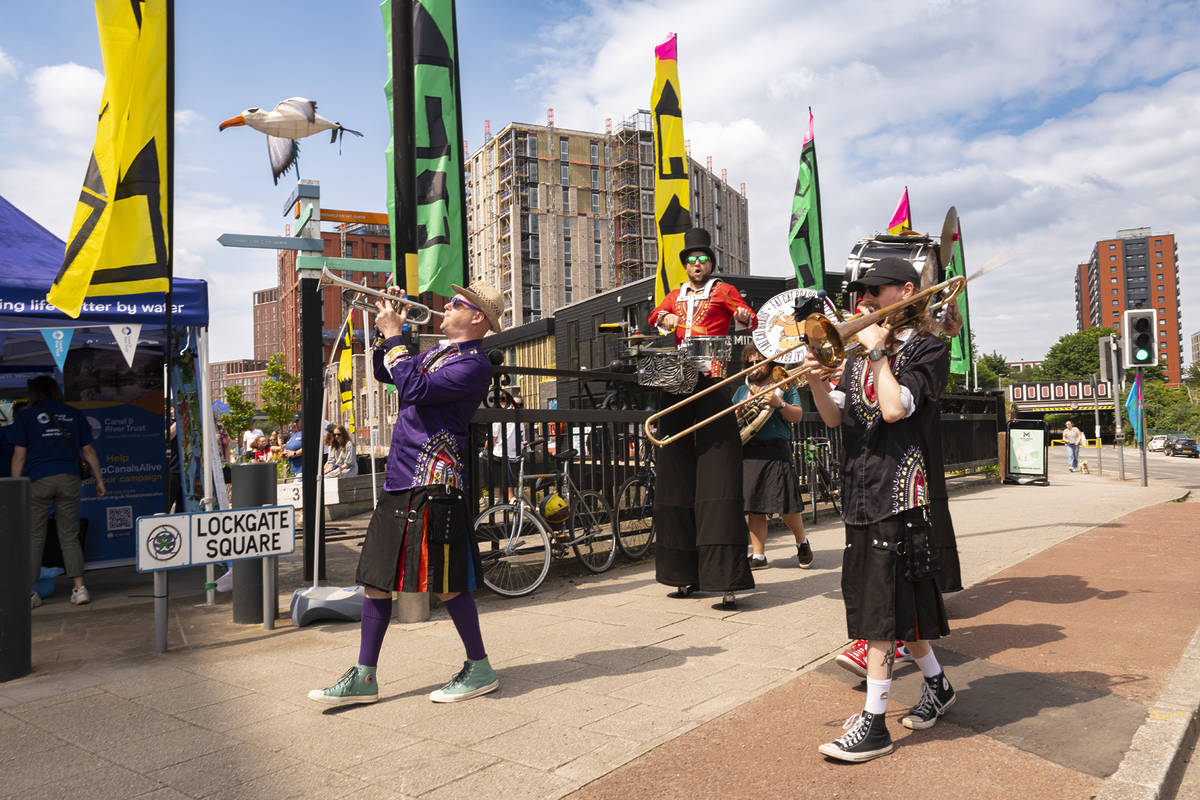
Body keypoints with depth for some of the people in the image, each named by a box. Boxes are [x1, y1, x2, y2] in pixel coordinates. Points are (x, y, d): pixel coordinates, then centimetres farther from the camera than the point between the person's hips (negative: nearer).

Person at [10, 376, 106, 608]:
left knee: (34, 538, 5)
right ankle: (79, 588, 0)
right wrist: (99, 480, 16)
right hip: (69, 480, 2)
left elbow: (19, 456, -1)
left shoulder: (25, 416, 4)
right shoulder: (74, 414, 11)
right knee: (70, 537, 7)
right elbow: (88, 451, 11)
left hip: (37, 481, -2)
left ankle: (29, 593, 7)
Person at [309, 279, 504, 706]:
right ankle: (364, 678, 20)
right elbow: (385, 372, 30)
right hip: (398, 479, 9)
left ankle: (480, 669, 15)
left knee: (446, 583, -3)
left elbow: (414, 390, -22)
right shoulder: (436, 353, 19)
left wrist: (393, 336, -12)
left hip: (433, 483, -9)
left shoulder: (474, 364, -10)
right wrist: (388, 330, 15)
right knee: (376, 577, 10)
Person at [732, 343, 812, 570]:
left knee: (786, 505, -6)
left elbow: (797, 416, 0)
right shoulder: (742, 390, 21)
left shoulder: (784, 385, 10)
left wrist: (779, 403, -16)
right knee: (753, 507, 2)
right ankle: (758, 555, 10)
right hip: (747, 452, 4)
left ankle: (802, 542, 19)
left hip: (775, 451, -3)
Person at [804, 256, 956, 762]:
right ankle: (937, 686, 36)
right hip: (861, 491, 7)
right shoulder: (860, 352, 16)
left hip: (899, 488, -7)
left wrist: (878, 352, -10)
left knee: (882, 607, -7)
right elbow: (834, 417, 8)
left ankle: (873, 724, 1)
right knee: (898, 603, 16)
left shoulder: (927, 349, -4)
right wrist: (816, 380, -10)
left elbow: (894, 408, -20)